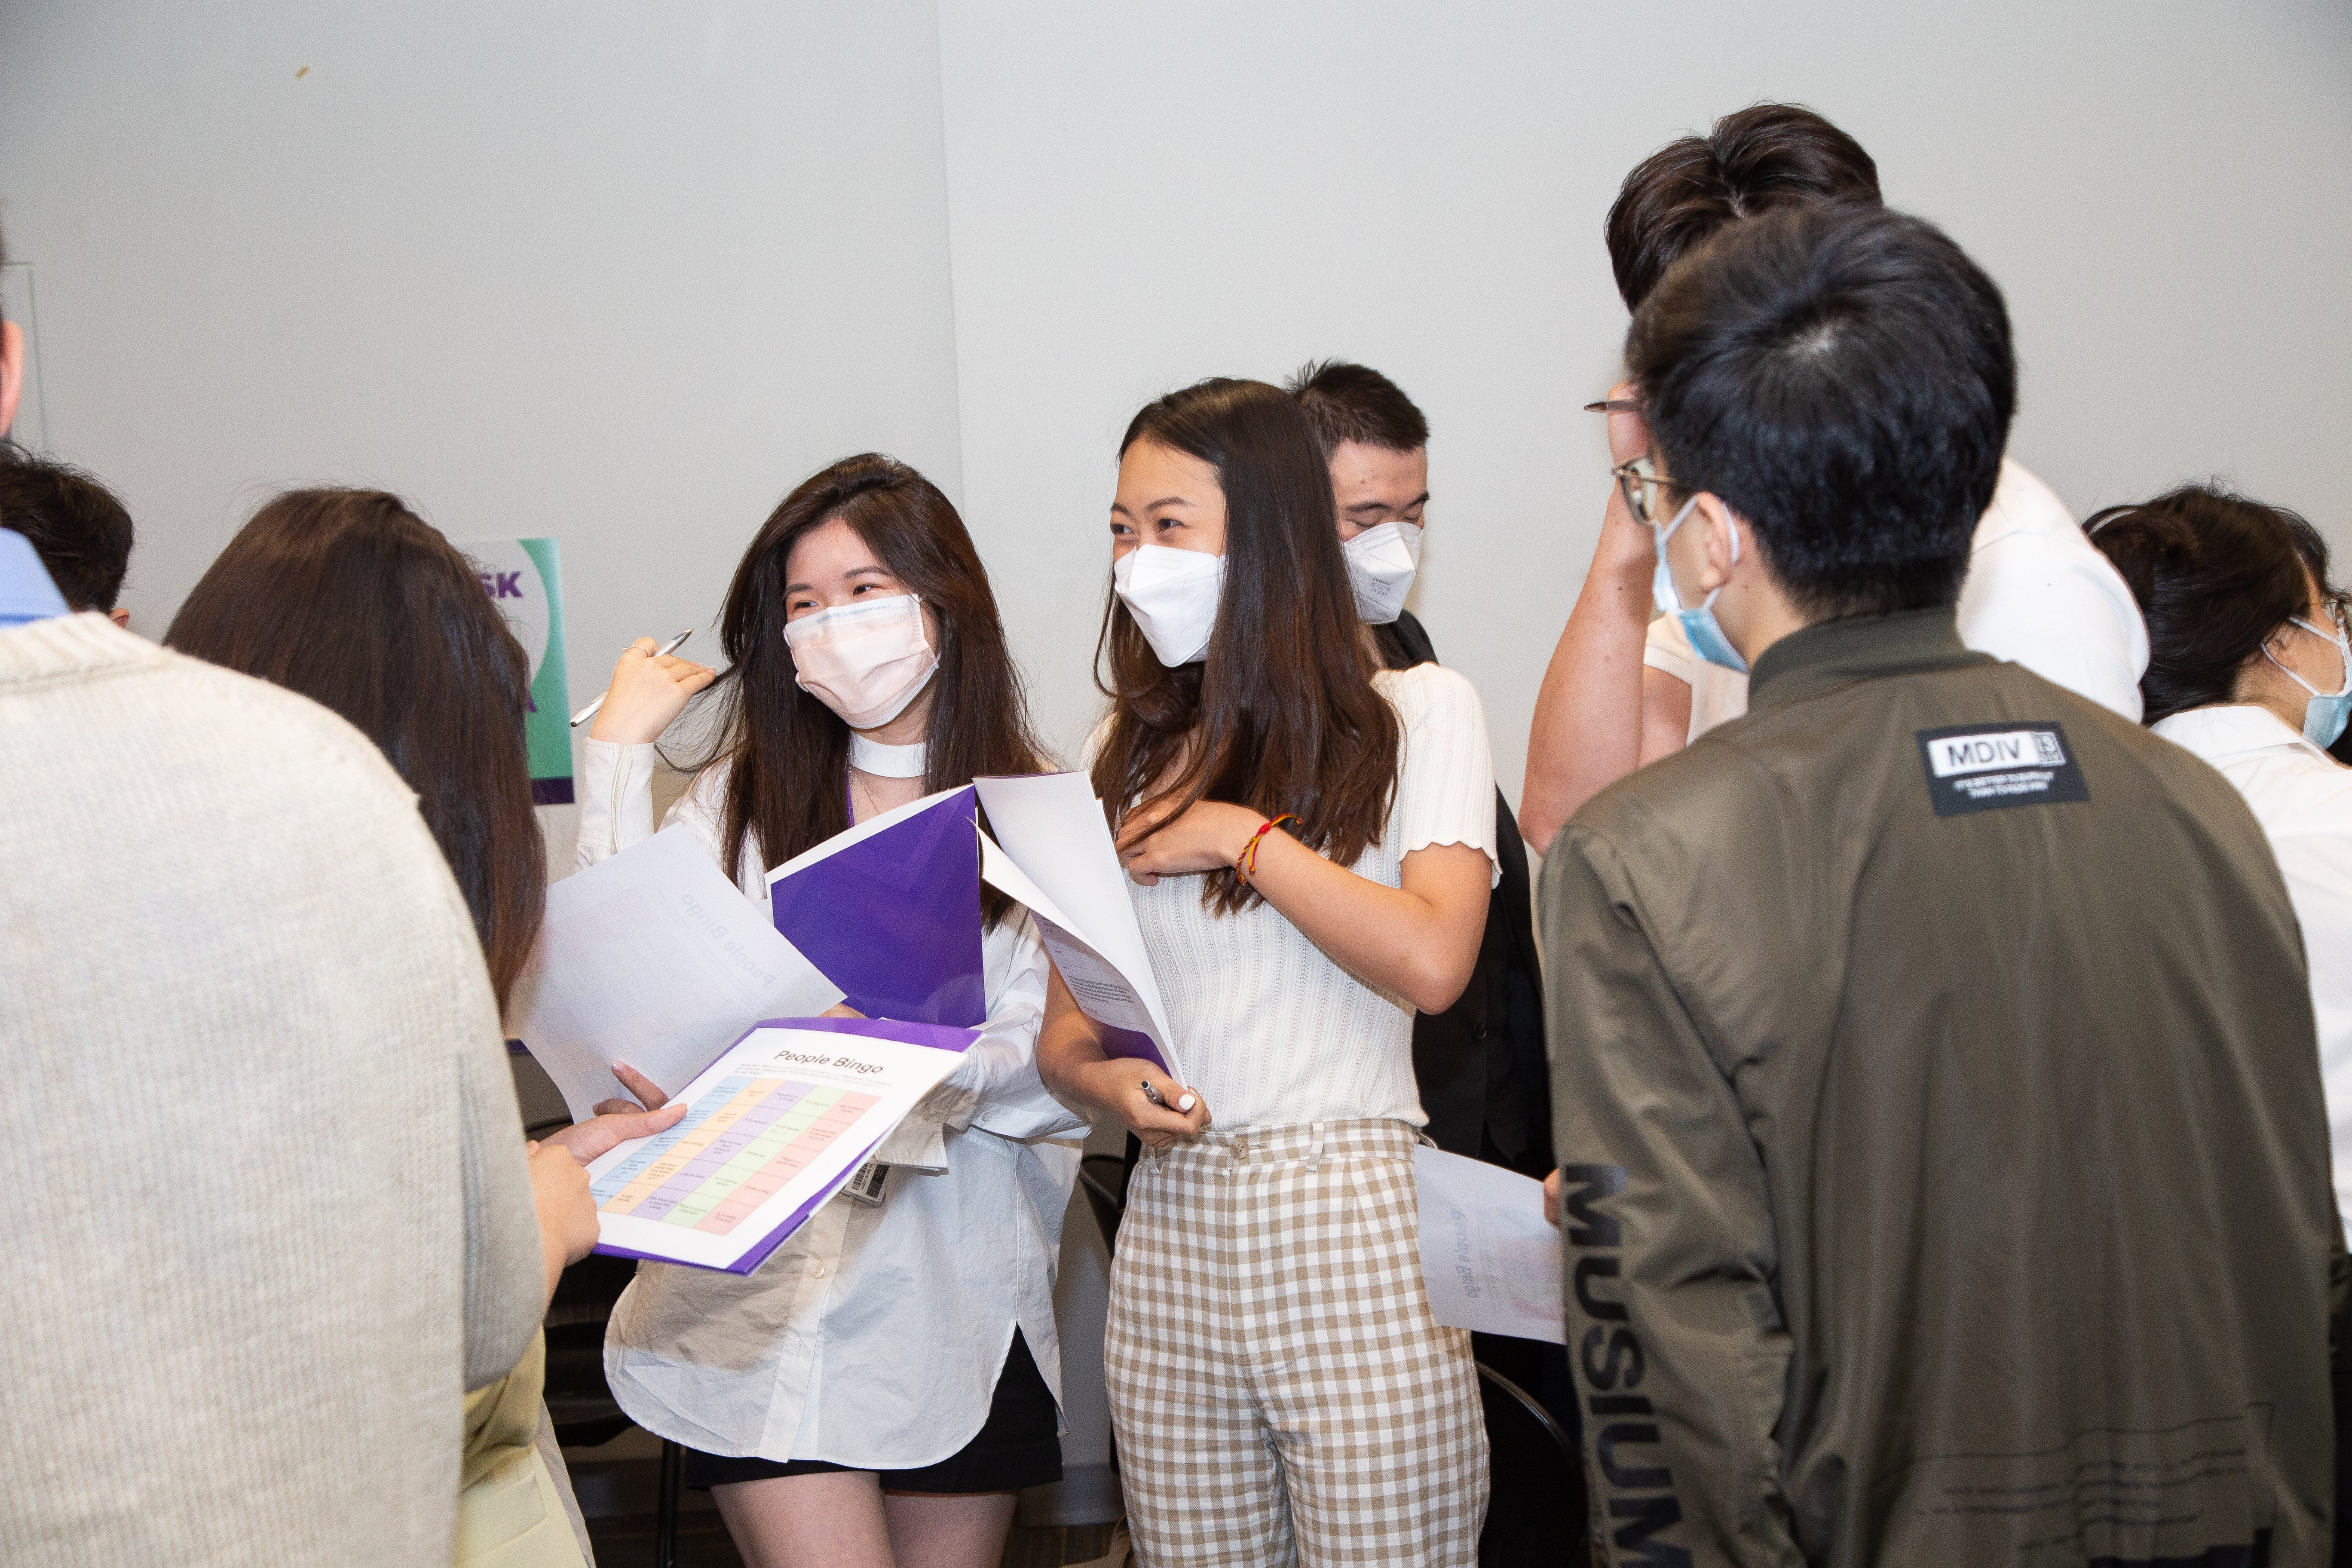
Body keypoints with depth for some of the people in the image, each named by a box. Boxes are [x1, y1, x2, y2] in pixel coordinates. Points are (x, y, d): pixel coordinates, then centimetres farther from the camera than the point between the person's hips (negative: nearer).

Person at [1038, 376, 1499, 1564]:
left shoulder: (1418, 712, 3)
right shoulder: (1127, 756, 16)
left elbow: (1430, 962, -13)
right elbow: (1062, 1029, 15)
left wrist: (1240, 835, -5)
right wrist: (1106, 1082, -8)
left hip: (1353, 1226, -4)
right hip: (1171, 1224, 4)